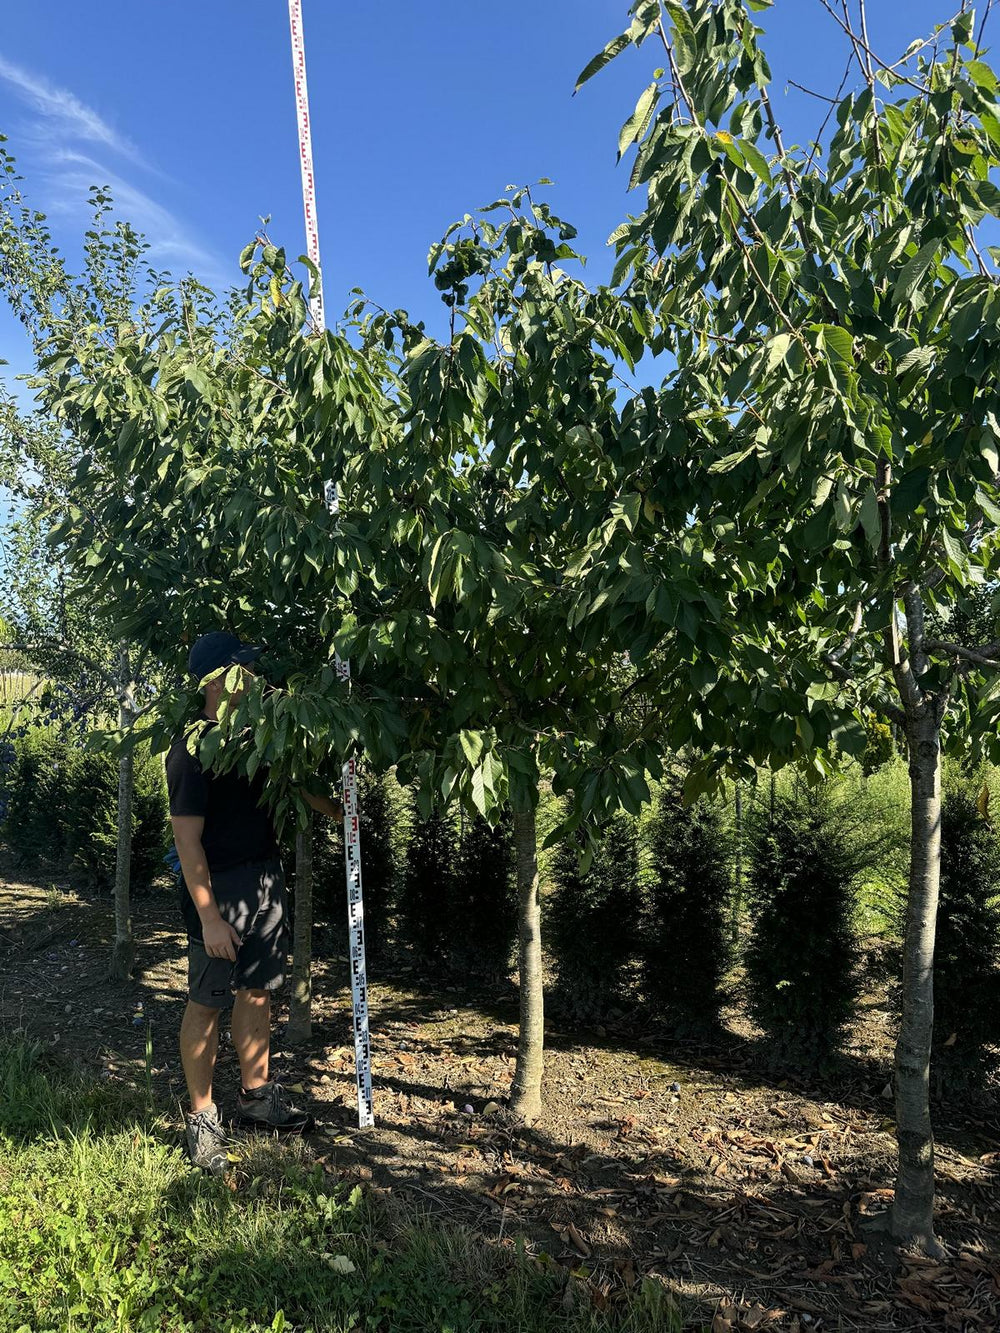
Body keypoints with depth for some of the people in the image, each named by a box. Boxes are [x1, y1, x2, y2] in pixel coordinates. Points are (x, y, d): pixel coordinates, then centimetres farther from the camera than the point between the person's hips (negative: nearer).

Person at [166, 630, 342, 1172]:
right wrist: (209, 917, -22)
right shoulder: (192, 749, -18)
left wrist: (333, 808, 13)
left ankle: (256, 1096, 30)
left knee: (256, 990, 16)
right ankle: (202, 1116, 19)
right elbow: (187, 837, -20)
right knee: (207, 1002, 5)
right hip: (219, 888, -8)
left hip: (265, 879, 8)